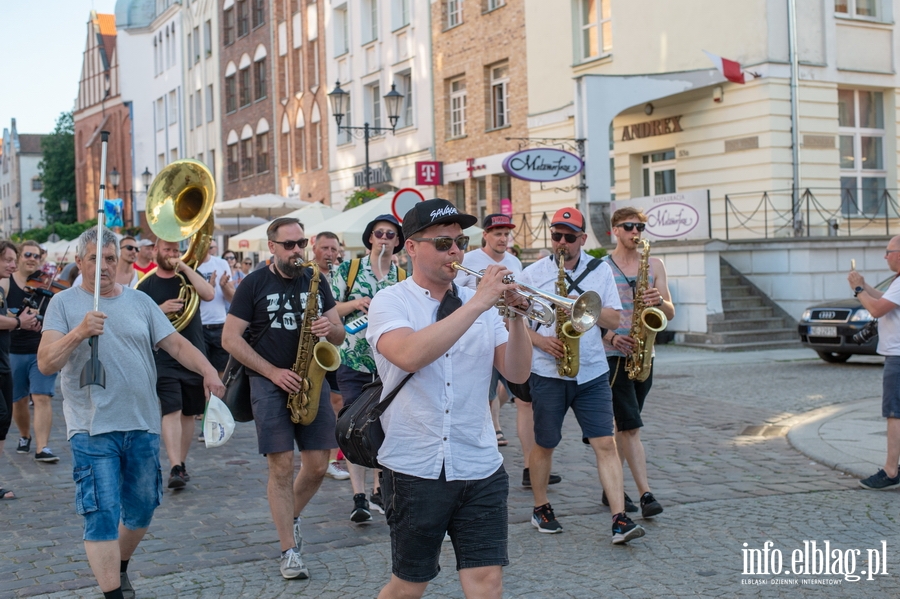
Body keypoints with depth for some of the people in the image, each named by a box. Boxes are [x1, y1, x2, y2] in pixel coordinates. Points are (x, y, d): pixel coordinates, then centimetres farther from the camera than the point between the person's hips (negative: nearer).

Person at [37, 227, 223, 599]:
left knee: (141, 510, 16)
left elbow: (176, 344, 3)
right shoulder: (64, 303, -1)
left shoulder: (139, 301, 9)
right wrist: (79, 333, -27)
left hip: (143, 426, 4)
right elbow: (45, 363, -10)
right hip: (93, 429, -4)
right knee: (102, 515, -8)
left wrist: (208, 371, -15)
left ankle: (120, 568, 39)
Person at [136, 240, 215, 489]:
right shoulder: (146, 285, 5)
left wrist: (185, 267, -13)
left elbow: (209, 295, -11)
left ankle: (182, 462, 22)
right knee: (171, 411, -14)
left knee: (188, 413, 10)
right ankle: (175, 468, -19)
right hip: (164, 359, -3)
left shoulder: (189, 276, 9)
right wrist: (160, 309, -15)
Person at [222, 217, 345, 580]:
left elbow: (339, 336, 12)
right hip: (270, 383, -4)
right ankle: (290, 550, 2)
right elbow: (230, 338, -4)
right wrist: (273, 372, -13)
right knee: (281, 466, -8)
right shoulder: (254, 284, -1)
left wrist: (331, 328, -13)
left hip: (311, 381, 4)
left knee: (317, 465, 3)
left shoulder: (317, 281, 10)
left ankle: (290, 517, 31)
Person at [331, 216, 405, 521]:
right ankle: (359, 497, -4)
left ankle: (379, 490, 21)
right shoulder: (349, 269, 1)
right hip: (353, 360, -2)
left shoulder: (403, 278, 6)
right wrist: (355, 304, -15)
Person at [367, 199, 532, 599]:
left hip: (481, 470, 3)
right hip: (415, 471, -3)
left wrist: (515, 315, -15)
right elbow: (409, 355, -26)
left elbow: (517, 373, 0)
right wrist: (478, 304, -25)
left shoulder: (480, 303, 8)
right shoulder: (390, 302, -4)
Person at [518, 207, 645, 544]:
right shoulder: (532, 274, 1)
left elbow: (614, 319, 3)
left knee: (605, 444, -6)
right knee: (544, 444, 10)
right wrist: (540, 340, -14)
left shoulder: (600, 271, 6)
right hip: (547, 373, -1)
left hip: (592, 373, 1)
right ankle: (541, 509, 28)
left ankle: (620, 520, -8)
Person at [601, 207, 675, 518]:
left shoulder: (654, 265, 10)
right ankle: (645, 494, -13)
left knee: (625, 425, 12)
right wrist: (609, 335, -19)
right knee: (631, 425, -11)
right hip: (613, 354, -5)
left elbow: (670, 314, 7)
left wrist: (660, 301, -15)